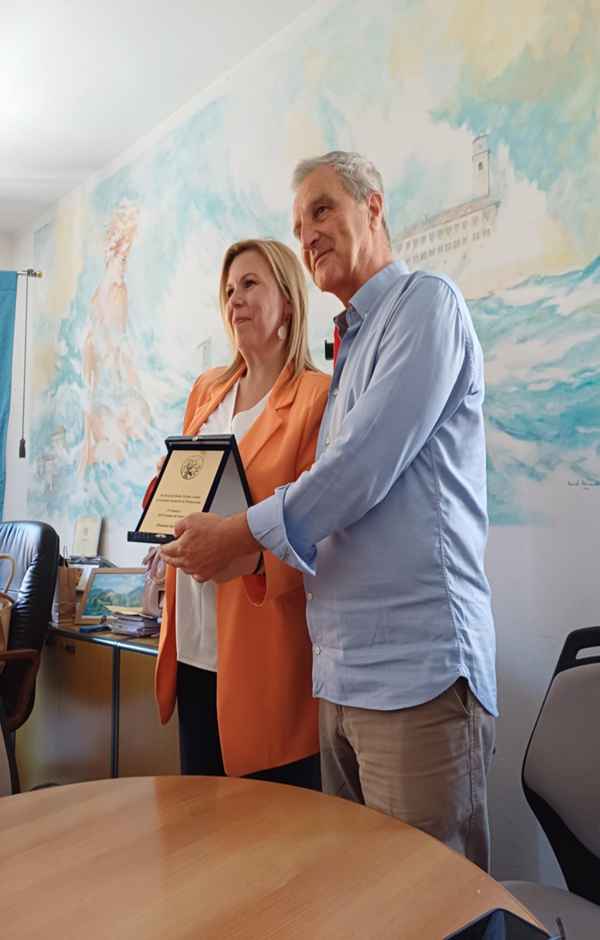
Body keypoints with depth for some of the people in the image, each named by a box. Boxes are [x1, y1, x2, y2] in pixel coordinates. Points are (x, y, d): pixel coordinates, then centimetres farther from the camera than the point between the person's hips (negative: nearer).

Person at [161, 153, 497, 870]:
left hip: (416, 667, -9)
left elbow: (363, 468, -17)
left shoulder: (426, 302, -5)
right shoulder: (352, 347, 22)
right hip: (342, 672, 9)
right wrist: (191, 514, 12)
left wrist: (237, 534, -7)